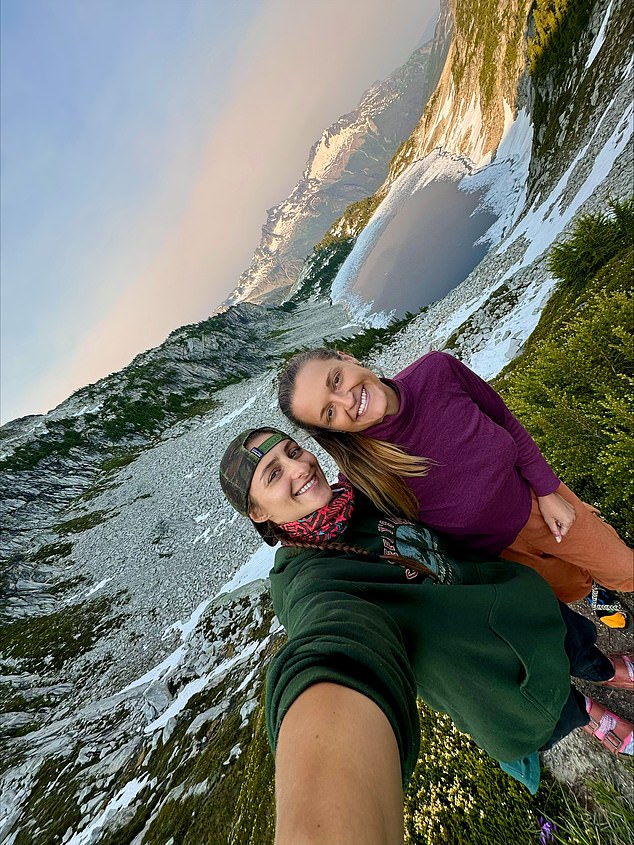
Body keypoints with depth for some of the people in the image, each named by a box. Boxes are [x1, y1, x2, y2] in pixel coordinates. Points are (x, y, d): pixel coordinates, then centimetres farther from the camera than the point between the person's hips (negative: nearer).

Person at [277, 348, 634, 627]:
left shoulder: (436, 370, -28)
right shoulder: (364, 476, -34)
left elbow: (505, 421, -10)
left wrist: (547, 490, -5)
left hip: (533, 499, 2)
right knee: (573, 586, 24)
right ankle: (593, 591, 61)